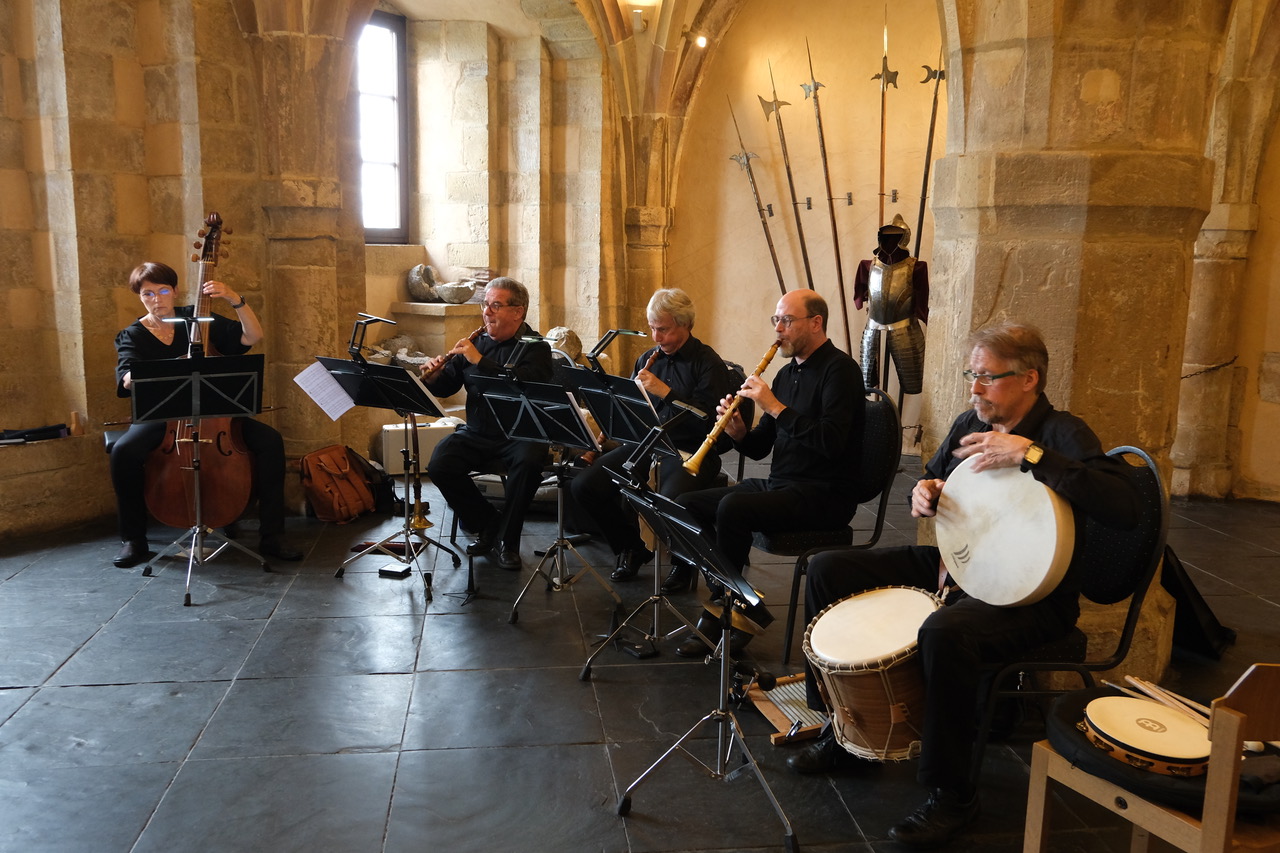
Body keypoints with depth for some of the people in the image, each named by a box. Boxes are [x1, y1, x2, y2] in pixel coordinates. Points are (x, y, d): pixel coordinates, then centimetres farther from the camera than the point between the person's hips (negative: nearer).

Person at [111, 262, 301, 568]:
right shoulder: (132, 336, 4)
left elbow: (253, 336, -1)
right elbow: (127, 379, -16)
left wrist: (235, 300, -16)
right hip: (161, 417, -1)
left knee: (270, 441, -23)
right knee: (123, 451, -33)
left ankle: (271, 537, -16)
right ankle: (133, 541, -12)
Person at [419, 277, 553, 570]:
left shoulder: (535, 348, -2)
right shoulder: (476, 342, 13)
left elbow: (525, 384, -23)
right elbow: (445, 388, 16)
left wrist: (480, 361, -24)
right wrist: (432, 377, -8)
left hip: (519, 435, -4)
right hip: (476, 433, 4)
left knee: (528, 463, -34)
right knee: (439, 466, -20)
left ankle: (506, 540, -13)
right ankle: (487, 525, 1)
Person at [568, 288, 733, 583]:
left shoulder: (709, 364, -4)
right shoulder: (648, 359, 14)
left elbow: (709, 421, -17)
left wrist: (665, 392, -20)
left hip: (689, 452, -6)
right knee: (583, 486, -12)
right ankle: (631, 548, 11)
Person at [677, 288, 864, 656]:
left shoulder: (839, 369, -9)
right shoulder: (787, 373, 16)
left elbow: (832, 441, -24)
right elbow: (760, 447, 17)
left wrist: (776, 408, -21)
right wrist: (738, 432, -5)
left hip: (823, 495, -9)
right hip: (778, 484, 9)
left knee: (733, 507, -30)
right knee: (688, 504, -4)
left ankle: (723, 609, -10)